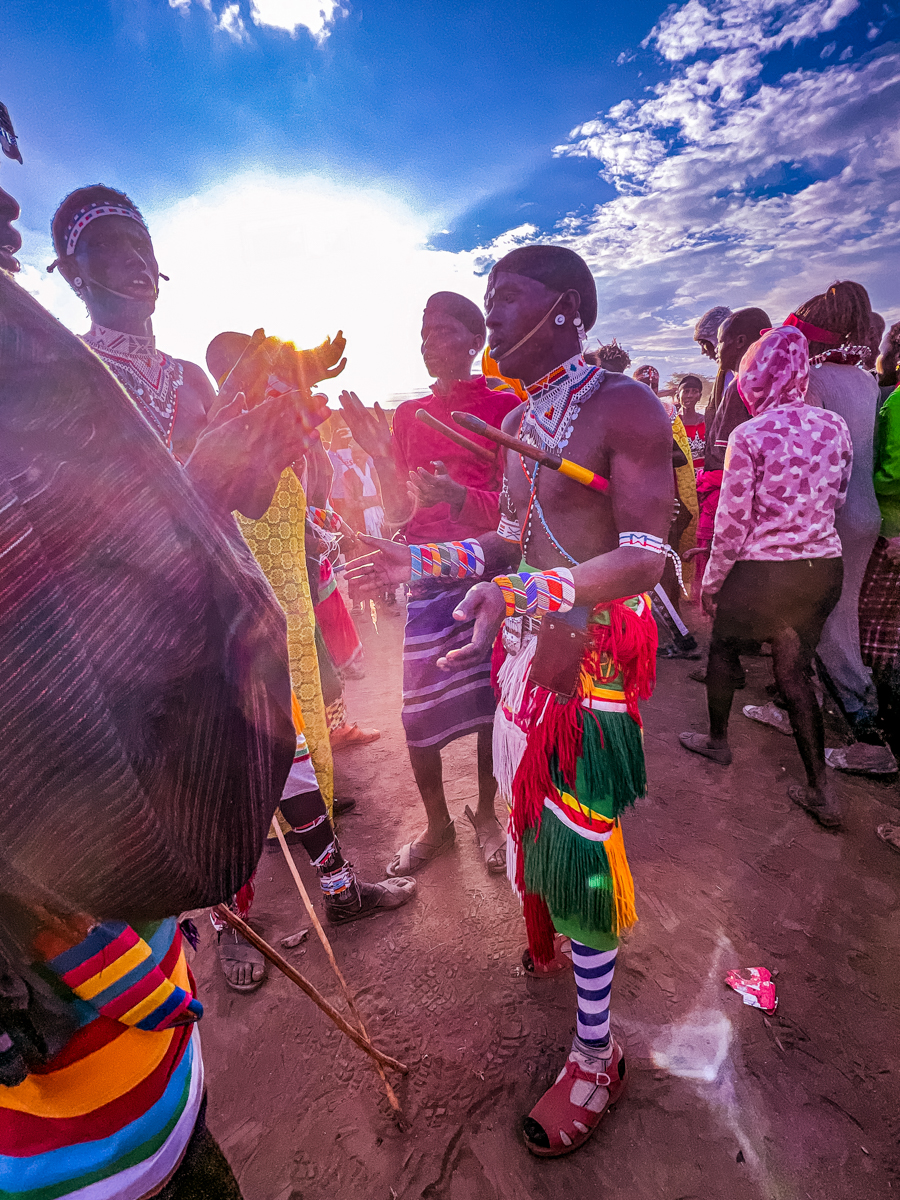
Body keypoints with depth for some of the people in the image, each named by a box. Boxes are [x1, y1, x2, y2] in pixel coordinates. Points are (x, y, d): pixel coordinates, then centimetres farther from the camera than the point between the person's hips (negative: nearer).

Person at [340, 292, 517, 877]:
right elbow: (399, 511, 8)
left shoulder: (506, 406, 3)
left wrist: (458, 496, -20)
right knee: (419, 711, 1)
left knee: (492, 700, 3)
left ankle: (487, 814, 28)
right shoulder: (408, 415, 13)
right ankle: (438, 825, 24)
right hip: (429, 573, 3)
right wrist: (381, 456, -7)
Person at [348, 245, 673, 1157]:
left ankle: (596, 1057, 23)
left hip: (591, 656, -7)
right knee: (534, 812, 19)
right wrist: (423, 559, 7)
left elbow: (645, 557, -20)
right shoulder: (517, 421, 14)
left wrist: (530, 593, -35)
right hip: (527, 647, 7)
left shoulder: (625, 407, -12)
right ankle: (548, 939, 47)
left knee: (577, 849, 0)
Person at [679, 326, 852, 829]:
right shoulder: (835, 426, 2)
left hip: (763, 573, -5)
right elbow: (837, 499, 12)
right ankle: (821, 791, 17)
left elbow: (732, 523, -14)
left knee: (724, 647, 20)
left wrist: (712, 582, -4)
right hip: (825, 568, 5)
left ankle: (718, 739, 38)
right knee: (796, 671, 15)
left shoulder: (749, 436, -15)